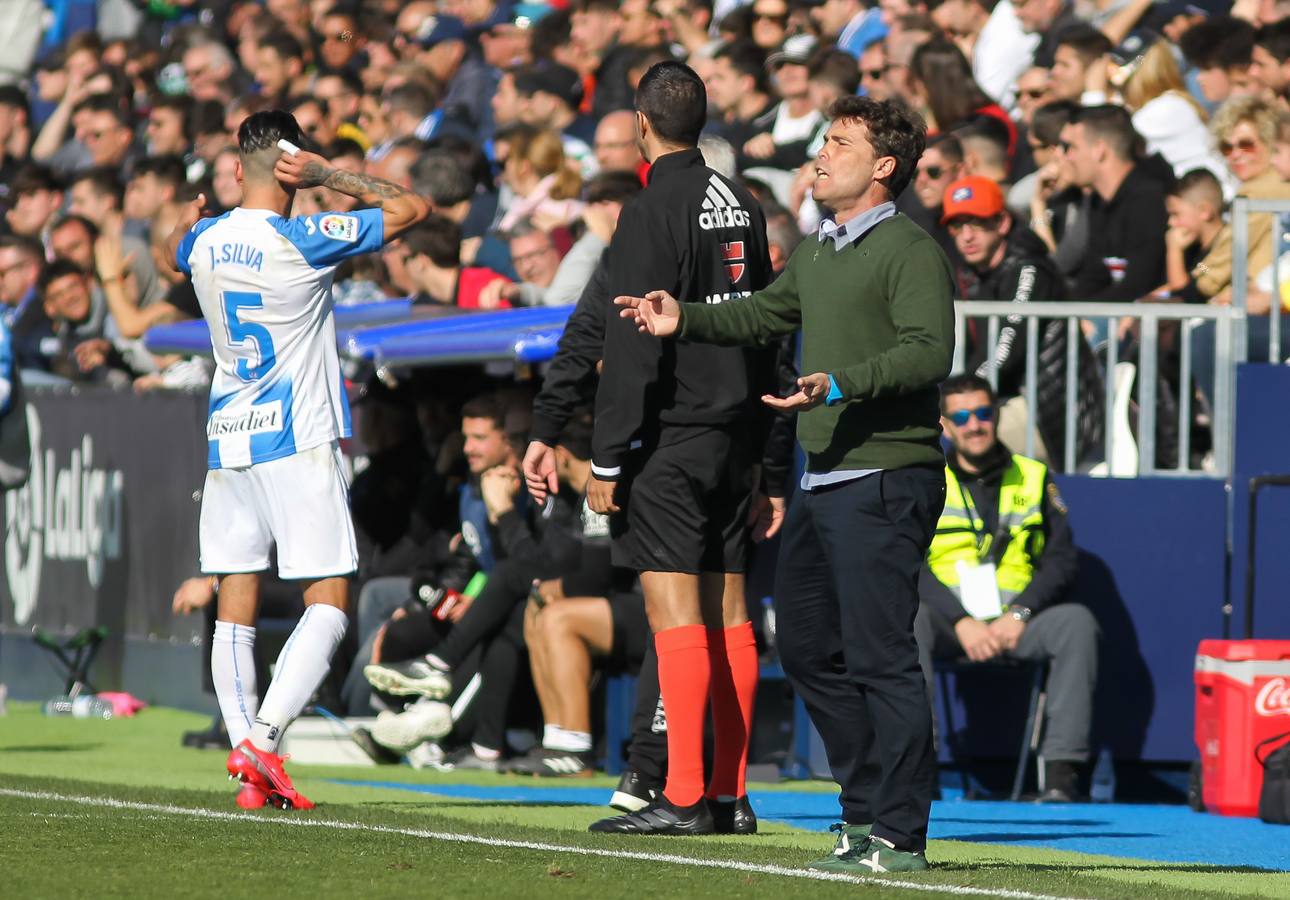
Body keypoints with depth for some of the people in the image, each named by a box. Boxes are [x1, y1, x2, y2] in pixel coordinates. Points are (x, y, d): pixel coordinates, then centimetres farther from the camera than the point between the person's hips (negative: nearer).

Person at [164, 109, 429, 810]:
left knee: (235, 609, 6)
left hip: (226, 438, 6)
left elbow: (175, 249, 31)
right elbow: (412, 208, -5)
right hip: (298, 440, -6)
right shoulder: (304, 242, -13)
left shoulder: (205, 243, 4)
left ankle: (248, 765, -1)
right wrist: (330, 177, -1)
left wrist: (189, 218, 51)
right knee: (327, 605, -3)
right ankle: (261, 735, -19)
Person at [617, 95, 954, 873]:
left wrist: (841, 386, -30)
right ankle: (866, 803, 25)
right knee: (807, 644, 15)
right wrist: (686, 321, 21)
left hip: (885, 480, -10)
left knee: (880, 656, -11)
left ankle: (900, 834, -8)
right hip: (826, 480, 10)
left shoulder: (911, 252, -11)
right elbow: (767, 314, 34)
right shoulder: (816, 252, 18)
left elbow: (929, 351, -22)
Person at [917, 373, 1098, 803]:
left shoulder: (1033, 478, 13)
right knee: (909, 620, -35)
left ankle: (1062, 769, -33)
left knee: (1076, 621, -29)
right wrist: (962, 622, -18)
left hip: (1017, 622, 1)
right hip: (949, 620, -1)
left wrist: (1018, 614, -12)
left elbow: (1062, 560, 6)